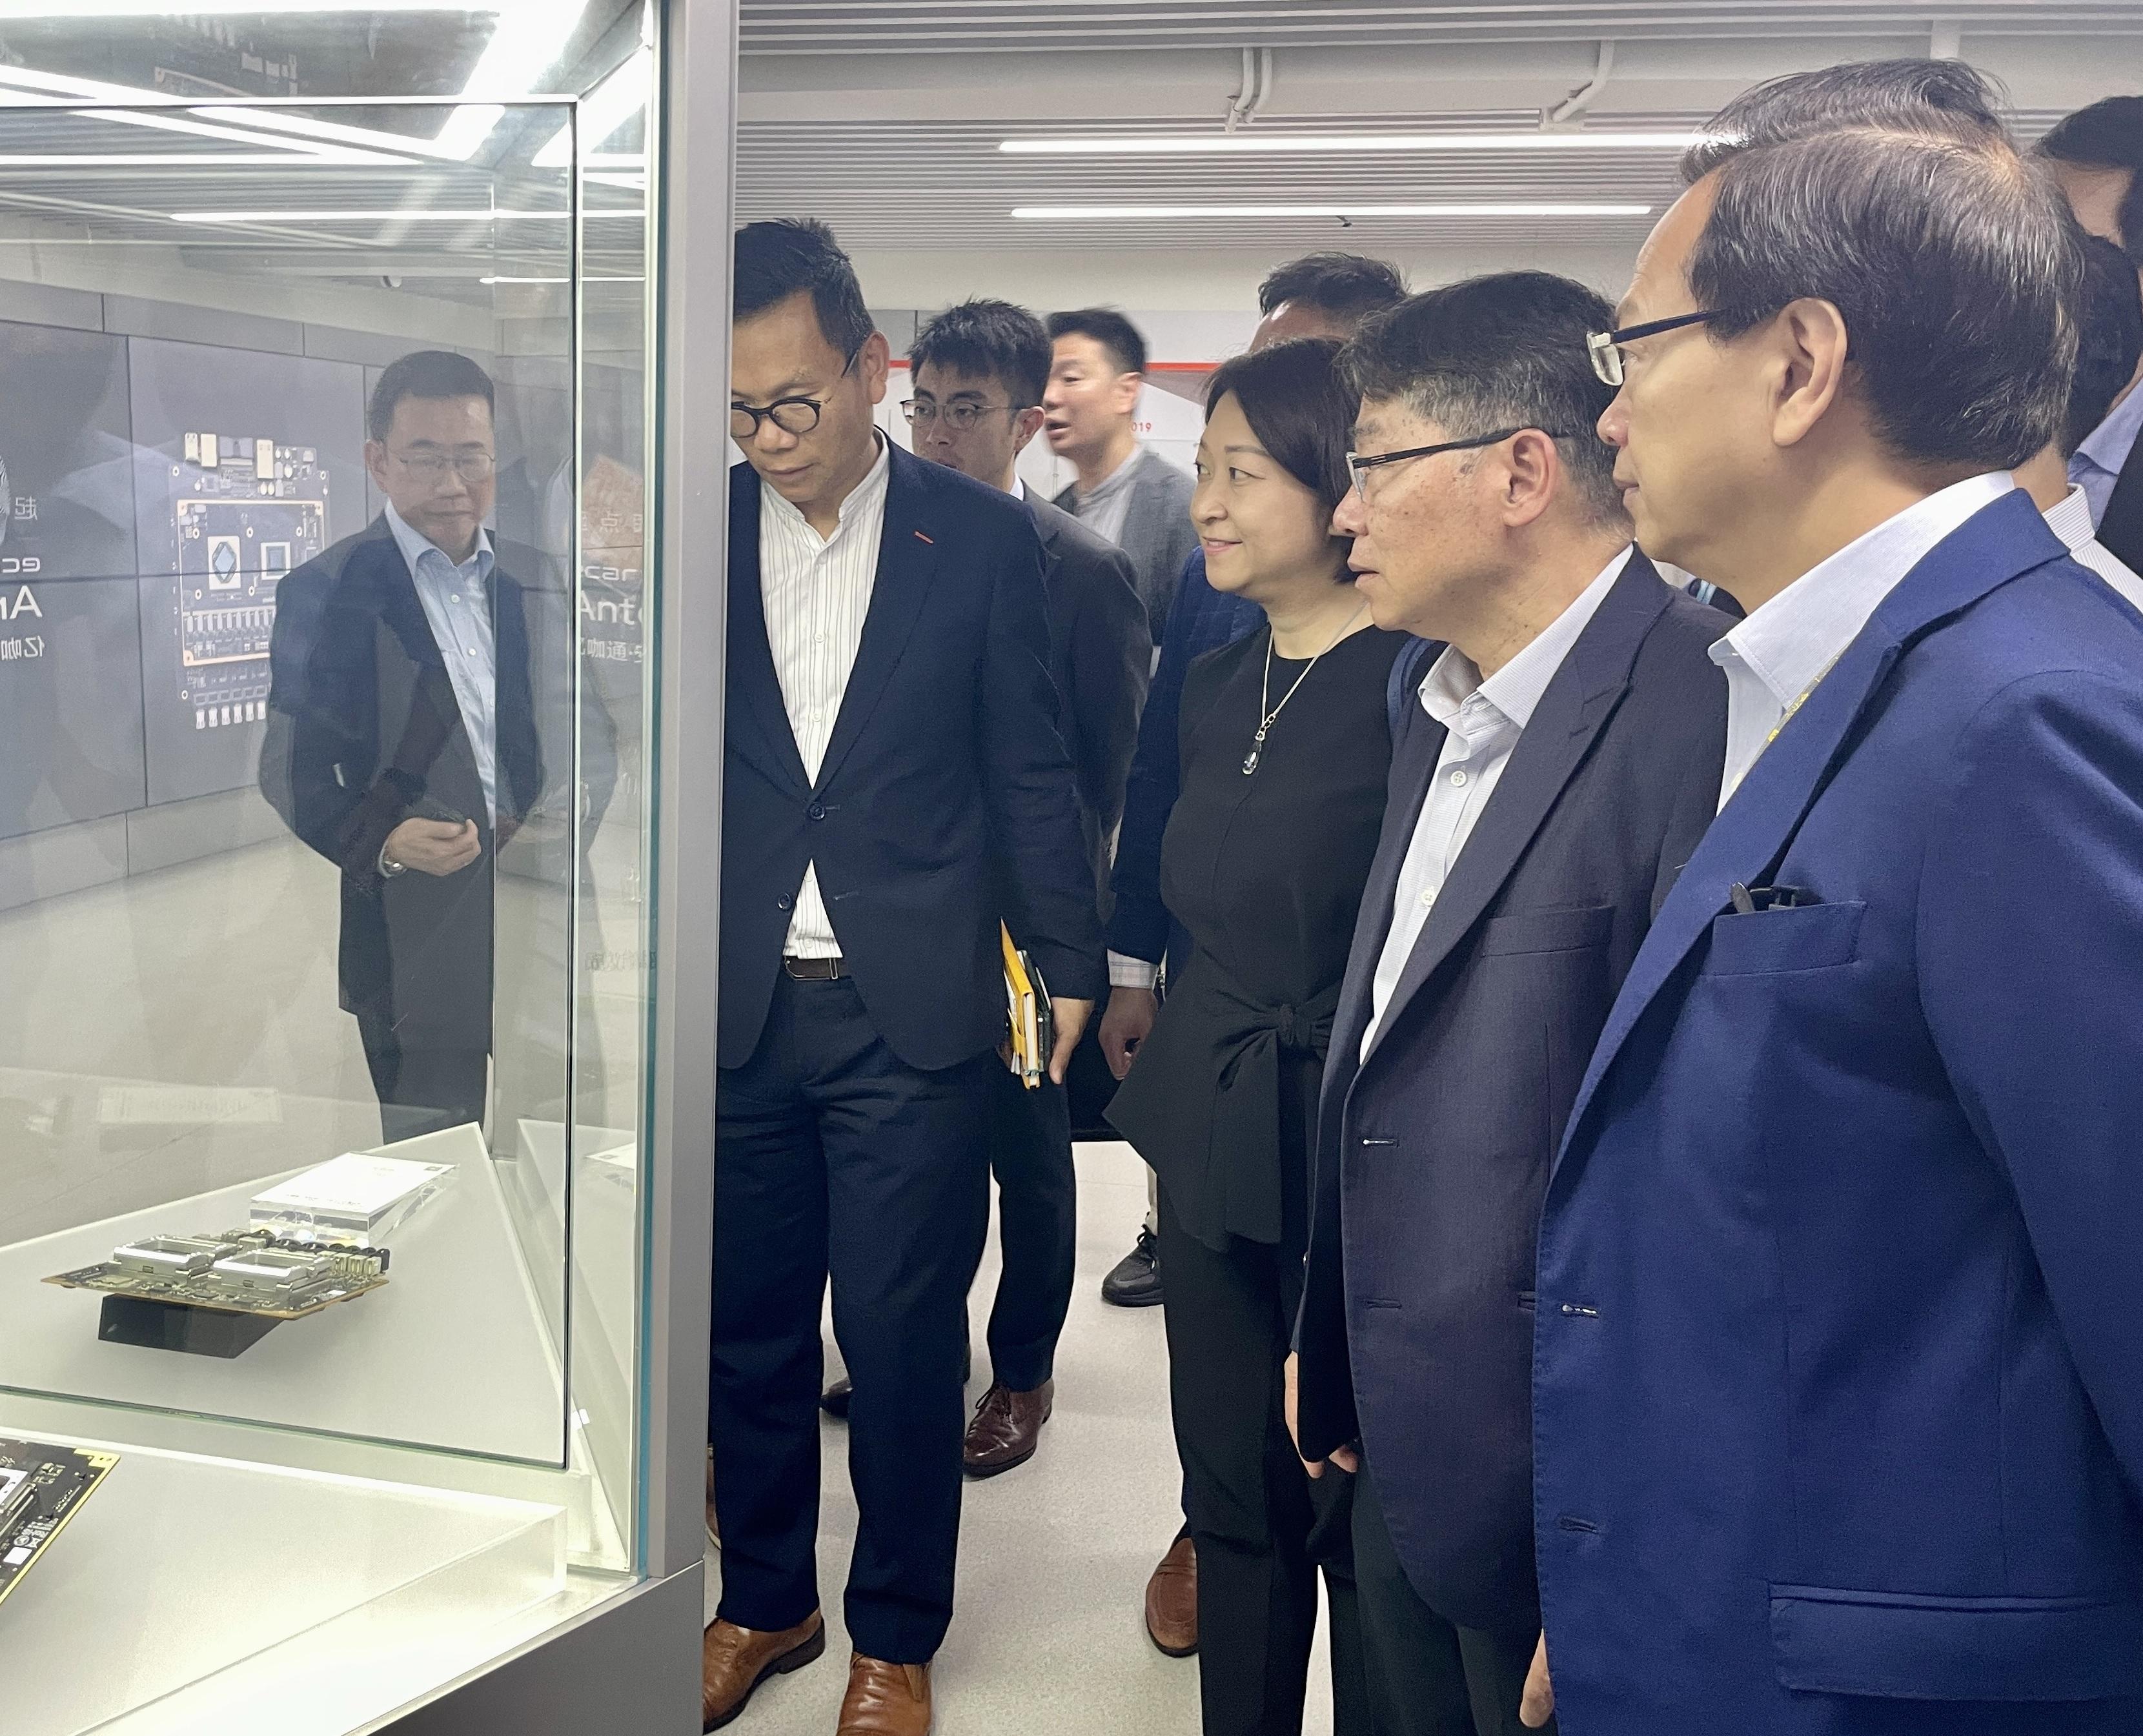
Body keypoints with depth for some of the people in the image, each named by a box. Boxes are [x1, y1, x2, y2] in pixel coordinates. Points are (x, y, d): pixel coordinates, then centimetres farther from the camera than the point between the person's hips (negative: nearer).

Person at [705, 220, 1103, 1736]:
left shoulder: (980, 538, -1)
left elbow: (1029, 771, 3)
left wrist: (1070, 965, 3)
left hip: (912, 1013, -2)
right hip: (736, 1006, 2)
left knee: (903, 1340, 5)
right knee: (748, 1325, 12)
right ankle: (765, 1600, 32)